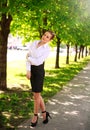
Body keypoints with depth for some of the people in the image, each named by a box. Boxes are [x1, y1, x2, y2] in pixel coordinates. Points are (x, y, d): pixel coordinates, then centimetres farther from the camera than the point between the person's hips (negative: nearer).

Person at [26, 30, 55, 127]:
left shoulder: (47, 49, -15)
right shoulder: (34, 43, 1)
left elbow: (38, 62, -22)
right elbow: (28, 56, -3)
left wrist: (28, 58, -6)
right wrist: (28, 70, -11)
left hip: (39, 70, -5)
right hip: (32, 69, 5)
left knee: (36, 95, -2)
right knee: (36, 94, 9)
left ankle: (35, 116, 17)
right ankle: (44, 113, 24)